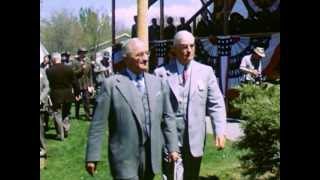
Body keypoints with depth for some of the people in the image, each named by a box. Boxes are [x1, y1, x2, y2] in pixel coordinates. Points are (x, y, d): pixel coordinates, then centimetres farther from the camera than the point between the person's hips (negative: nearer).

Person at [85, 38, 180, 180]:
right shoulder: (111, 84, -7)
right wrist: (92, 157, -8)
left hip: (151, 155, 4)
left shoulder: (158, 83, 6)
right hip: (124, 157, -4)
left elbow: (167, 117, 11)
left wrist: (173, 147, 7)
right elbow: (98, 123, -7)